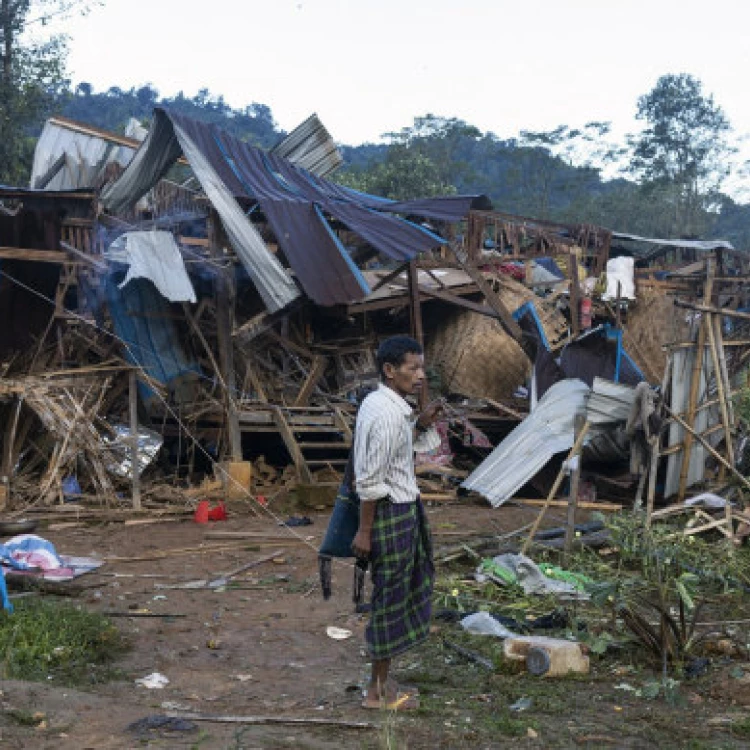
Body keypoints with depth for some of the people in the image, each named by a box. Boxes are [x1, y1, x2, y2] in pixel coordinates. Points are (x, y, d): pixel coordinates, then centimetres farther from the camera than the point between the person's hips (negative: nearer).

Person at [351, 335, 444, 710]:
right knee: (391, 596, 1)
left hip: (402, 509, 10)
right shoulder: (386, 414, -22)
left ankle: (383, 680, 30)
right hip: (391, 513, -10)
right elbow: (371, 479, -22)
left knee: (396, 594, 18)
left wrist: (422, 423, 7)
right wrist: (365, 530, -19)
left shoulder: (380, 403, 9)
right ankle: (378, 691, 13)